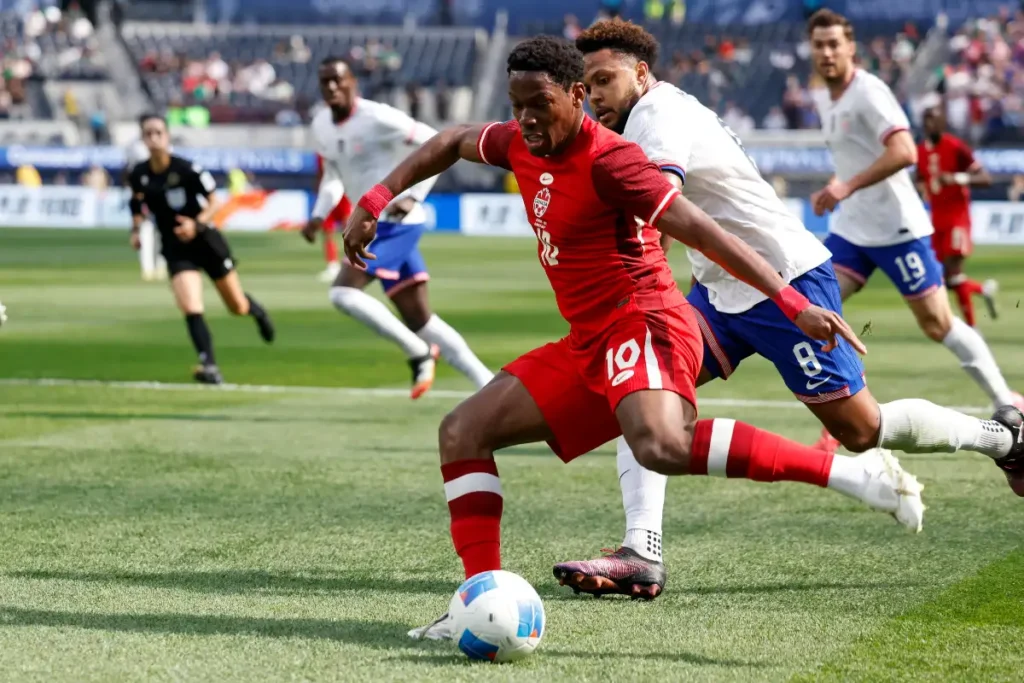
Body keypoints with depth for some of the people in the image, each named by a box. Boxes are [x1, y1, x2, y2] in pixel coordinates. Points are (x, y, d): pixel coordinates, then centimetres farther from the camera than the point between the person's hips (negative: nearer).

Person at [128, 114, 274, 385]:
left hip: (205, 240, -2)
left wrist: (197, 224, -26)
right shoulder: (138, 176, -5)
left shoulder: (187, 169, -17)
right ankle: (208, 365, -26)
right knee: (190, 308, -21)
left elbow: (213, 203, -8)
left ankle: (258, 312, 49)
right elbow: (139, 207, 13)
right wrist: (137, 230, -6)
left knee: (238, 307, 13)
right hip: (175, 248, 2)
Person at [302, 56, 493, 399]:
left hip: (398, 223, -8)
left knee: (343, 292, -18)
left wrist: (413, 196, -20)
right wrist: (319, 216, 5)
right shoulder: (321, 127, 8)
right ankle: (488, 383, 13)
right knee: (420, 320, 7)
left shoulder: (377, 118, -16)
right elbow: (333, 176, 22)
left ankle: (418, 352, -6)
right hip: (374, 224, 8)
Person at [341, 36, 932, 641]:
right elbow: (453, 144, 32)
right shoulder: (522, 146, 11)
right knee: (462, 432, 8)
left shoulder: (606, 159, -15)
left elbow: (700, 231, -21)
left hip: (642, 326, -9)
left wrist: (792, 302, -27)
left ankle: (854, 474, -33)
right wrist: (376, 201, 25)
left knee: (662, 447, -38)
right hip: (589, 348, 9)